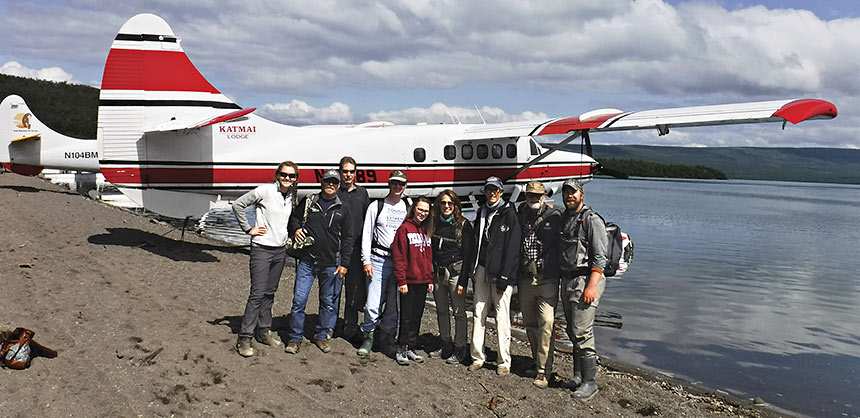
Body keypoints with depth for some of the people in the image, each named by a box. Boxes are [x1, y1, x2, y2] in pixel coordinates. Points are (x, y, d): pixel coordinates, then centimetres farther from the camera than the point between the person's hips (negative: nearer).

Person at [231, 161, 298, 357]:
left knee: (270, 293, 14)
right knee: (257, 294, -8)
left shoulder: (292, 196, 8)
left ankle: (263, 331, 25)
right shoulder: (265, 190, -11)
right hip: (262, 249, -6)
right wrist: (248, 229, -8)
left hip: (280, 250, 6)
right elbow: (238, 204, -8)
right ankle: (244, 338, -2)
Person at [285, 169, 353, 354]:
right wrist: (296, 229, -4)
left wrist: (344, 264, 0)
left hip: (331, 264, 1)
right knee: (299, 300, -2)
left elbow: (347, 238, 6)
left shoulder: (342, 209, 7)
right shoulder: (308, 202, 7)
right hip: (306, 261, 0)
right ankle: (295, 338, 11)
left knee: (329, 302, 8)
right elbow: (294, 218, 19)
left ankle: (322, 336, 24)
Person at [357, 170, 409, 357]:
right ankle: (368, 337, 11)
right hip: (379, 260, -2)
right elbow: (366, 235, 4)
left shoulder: (408, 208, 12)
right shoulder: (376, 206, 5)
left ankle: (388, 338, 18)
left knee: (395, 304, 4)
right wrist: (366, 261, -4)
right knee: (373, 304, -8)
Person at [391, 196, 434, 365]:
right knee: (407, 317, -2)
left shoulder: (426, 231, 13)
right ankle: (401, 350, 8)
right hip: (409, 281, -6)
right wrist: (401, 281, -14)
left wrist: (430, 279, 13)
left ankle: (411, 348, 19)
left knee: (417, 316, 11)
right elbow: (399, 257, -10)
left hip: (423, 282, 6)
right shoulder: (405, 229, -7)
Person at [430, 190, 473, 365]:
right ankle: (446, 347, 25)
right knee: (441, 310, 13)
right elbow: (430, 250, 11)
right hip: (437, 272, 5)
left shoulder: (464, 225, -5)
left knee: (458, 312, -2)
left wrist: (463, 281, -13)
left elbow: (467, 255, -8)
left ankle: (460, 349, 8)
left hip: (455, 272, -5)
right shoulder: (435, 223, 8)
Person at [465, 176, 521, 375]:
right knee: (478, 314, 6)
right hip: (482, 270, 6)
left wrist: (504, 278, -13)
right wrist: (473, 270, 10)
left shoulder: (509, 214, -5)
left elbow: (512, 248, -9)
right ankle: (478, 357, 15)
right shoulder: (481, 213, 14)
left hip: (501, 272, -6)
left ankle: (504, 361, 6)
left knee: (502, 317, -3)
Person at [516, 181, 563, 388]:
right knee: (530, 324, 13)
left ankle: (543, 371, -6)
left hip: (548, 279, -5)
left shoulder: (554, 216, -4)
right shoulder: (521, 216, 9)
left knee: (546, 323, -11)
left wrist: (561, 274, -5)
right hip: (525, 279, 5)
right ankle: (538, 361, 29)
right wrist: (516, 277, 16)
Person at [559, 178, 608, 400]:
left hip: (585, 281, -8)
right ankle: (578, 375, 23)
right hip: (567, 280, 8)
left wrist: (592, 286, -21)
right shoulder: (564, 219, 15)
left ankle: (589, 382, -5)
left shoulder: (592, 220, -9)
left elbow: (599, 257, -15)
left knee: (582, 333, -10)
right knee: (573, 332, 13)